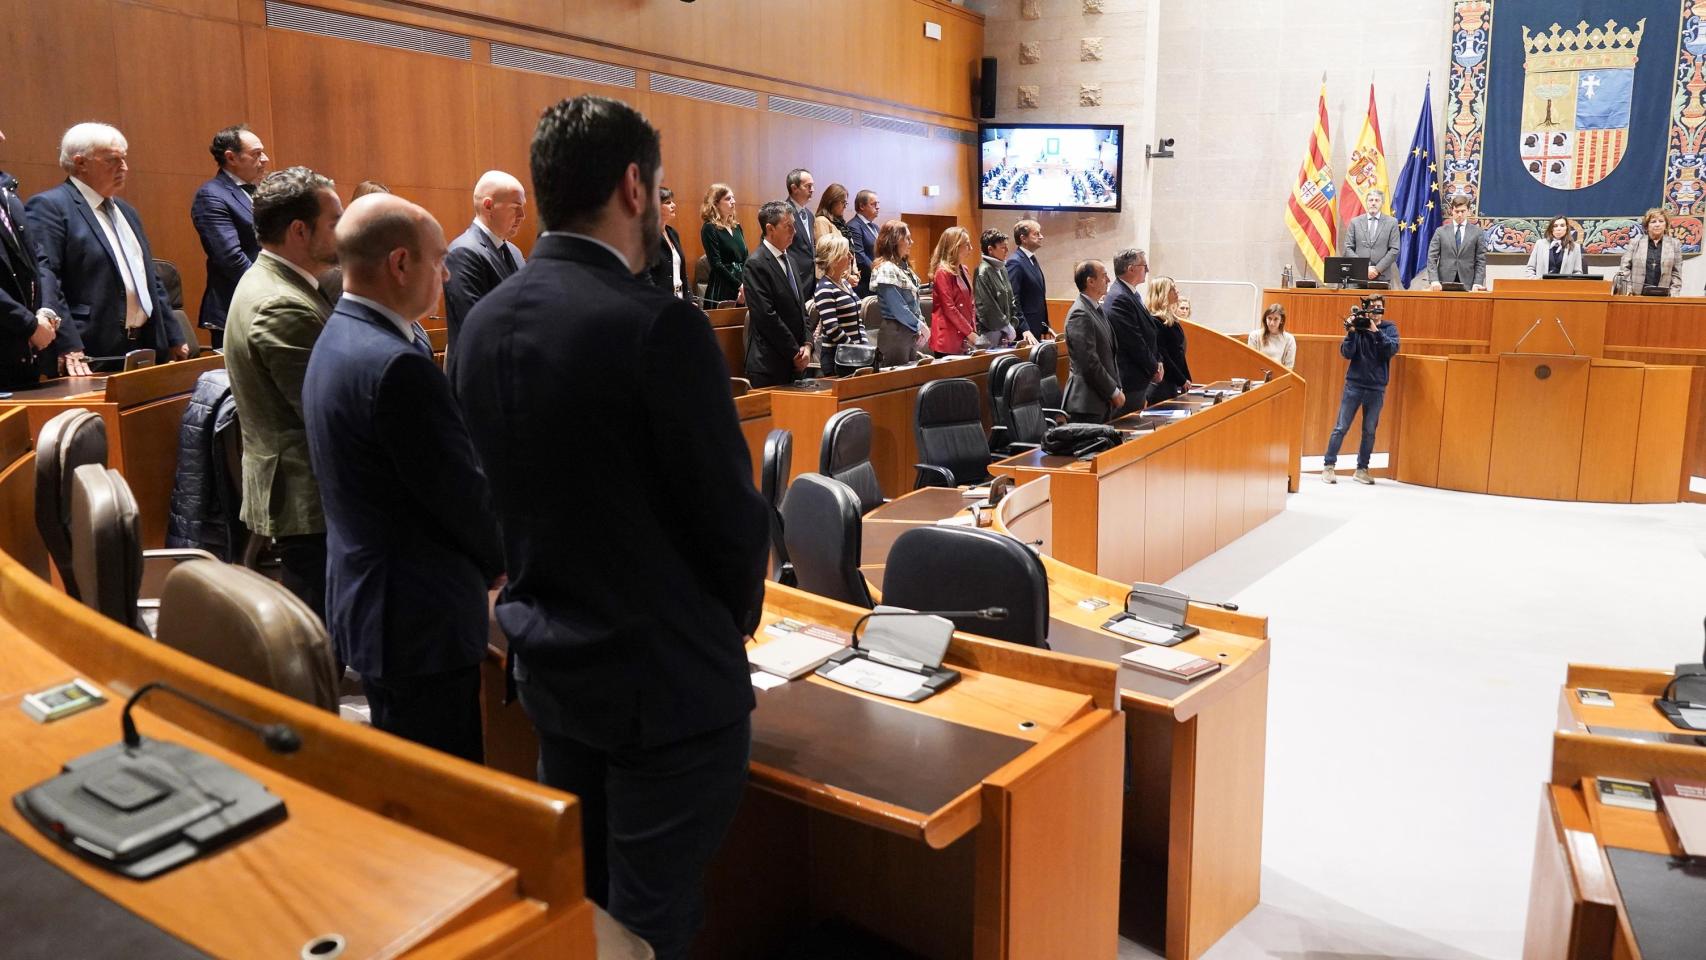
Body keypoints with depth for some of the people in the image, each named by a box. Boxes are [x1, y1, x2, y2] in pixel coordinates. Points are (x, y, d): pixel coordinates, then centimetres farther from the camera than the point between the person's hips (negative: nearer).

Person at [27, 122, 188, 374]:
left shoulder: (126, 211, 20)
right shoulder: (49, 207, -6)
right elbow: (44, 279, -17)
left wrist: (174, 339, 17)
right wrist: (68, 348, -26)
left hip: (146, 350, 8)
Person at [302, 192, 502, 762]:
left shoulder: (339, 338, 9)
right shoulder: (396, 365, -25)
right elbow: (463, 494, -19)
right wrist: (500, 560, 1)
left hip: (366, 599, 10)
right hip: (420, 619, -10)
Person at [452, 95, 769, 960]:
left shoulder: (486, 323, 1)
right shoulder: (659, 326, -22)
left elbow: (496, 497, 8)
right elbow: (731, 517, -18)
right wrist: (733, 622, 2)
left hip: (548, 661, 8)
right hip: (666, 679, -7)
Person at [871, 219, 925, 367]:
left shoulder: (903, 266, 11)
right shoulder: (886, 269, -15)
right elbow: (898, 308, -19)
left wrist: (920, 325, 3)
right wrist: (921, 326, -10)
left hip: (910, 331, 9)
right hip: (895, 333, -9)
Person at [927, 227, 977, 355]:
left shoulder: (962, 270, 15)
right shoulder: (943, 272, -11)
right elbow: (949, 309, -16)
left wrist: (973, 330, 5)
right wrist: (969, 332, -14)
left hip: (964, 339, 8)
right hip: (948, 339, -8)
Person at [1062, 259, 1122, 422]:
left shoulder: (1096, 309, 14)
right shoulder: (1080, 314, -16)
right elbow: (1089, 363, -19)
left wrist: (1116, 388, 10)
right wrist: (1114, 391, -11)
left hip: (1103, 400, 9)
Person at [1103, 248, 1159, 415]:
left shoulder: (1129, 294, 13)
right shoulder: (1119, 298, -19)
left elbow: (1147, 331, 19)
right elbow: (1134, 342, -20)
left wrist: (1156, 361, 7)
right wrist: (1153, 370, -9)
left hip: (1139, 379, 10)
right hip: (1129, 380, -10)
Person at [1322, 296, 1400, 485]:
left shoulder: (1389, 328, 4)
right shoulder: (1358, 325, 0)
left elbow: (1392, 349, -13)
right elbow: (1346, 353, -6)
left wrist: (1376, 331, -21)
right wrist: (1351, 332, -20)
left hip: (1376, 388, 1)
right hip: (1354, 384, -1)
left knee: (1369, 431, 6)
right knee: (1341, 427, -2)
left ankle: (1362, 469, 13)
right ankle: (1328, 466, 3)